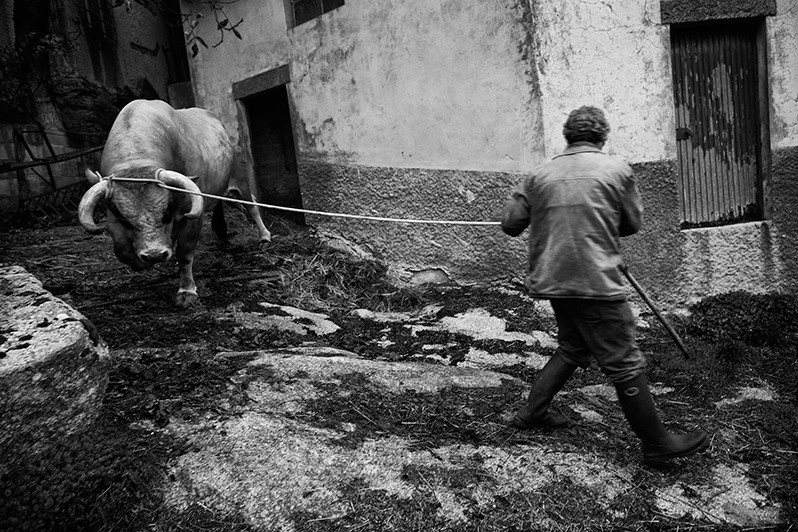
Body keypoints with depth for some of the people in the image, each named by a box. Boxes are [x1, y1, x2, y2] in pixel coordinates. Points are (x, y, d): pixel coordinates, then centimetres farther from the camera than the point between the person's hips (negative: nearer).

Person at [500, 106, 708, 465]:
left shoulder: (540, 176, 5)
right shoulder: (616, 171, -2)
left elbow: (509, 224, 5)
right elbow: (632, 224, 7)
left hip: (552, 281, 5)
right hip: (595, 283, -5)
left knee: (572, 349, 24)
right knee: (625, 365, 3)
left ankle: (532, 412, 29)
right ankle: (657, 444, 13)